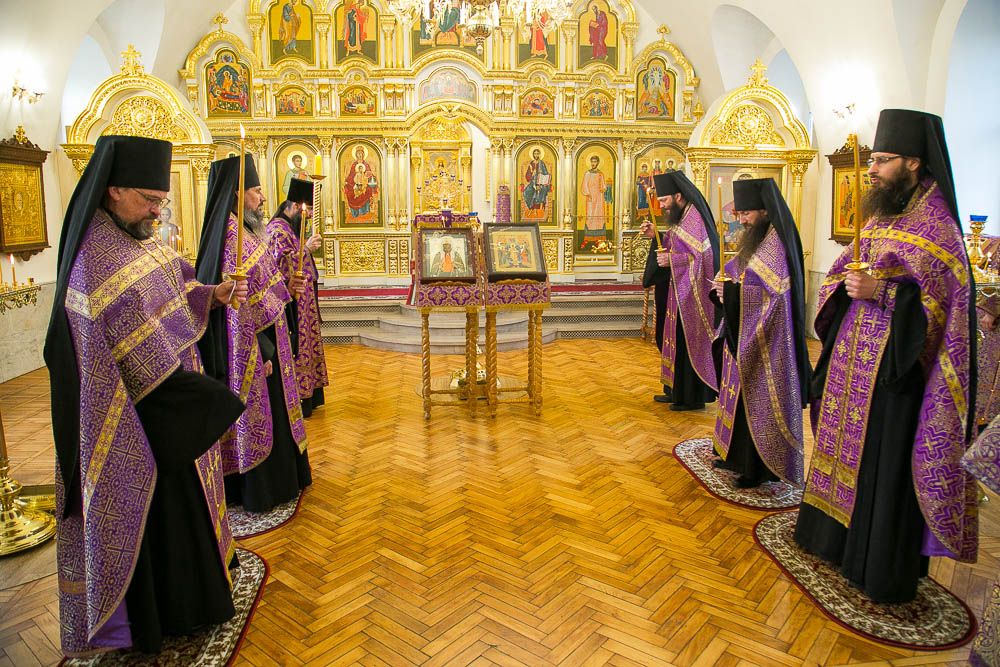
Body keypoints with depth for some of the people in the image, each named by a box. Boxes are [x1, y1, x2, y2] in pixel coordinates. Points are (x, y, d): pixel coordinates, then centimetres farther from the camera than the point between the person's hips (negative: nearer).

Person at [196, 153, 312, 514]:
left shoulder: (247, 231, 11)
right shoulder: (232, 236, -19)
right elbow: (238, 304, -24)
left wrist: (287, 288, 4)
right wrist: (260, 353, -22)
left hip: (267, 340, 10)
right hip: (252, 347, -10)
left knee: (268, 413, 19)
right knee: (255, 415, 2)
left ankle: (275, 480, 33)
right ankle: (258, 492, 17)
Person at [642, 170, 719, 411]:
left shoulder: (694, 218, -18)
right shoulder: (681, 217, 12)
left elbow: (704, 256, -23)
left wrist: (671, 260, -24)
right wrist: (657, 235, 6)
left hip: (691, 293, -10)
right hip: (680, 290, 10)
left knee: (689, 343, -2)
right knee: (677, 341, 14)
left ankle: (692, 398, 9)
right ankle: (676, 390, 25)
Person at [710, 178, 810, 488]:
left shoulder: (777, 243, -17)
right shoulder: (756, 238, 12)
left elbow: (776, 294, -23)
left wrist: (733, 292, -20)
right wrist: (727, 286, -1)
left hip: (766, 340, -9)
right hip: (744, 335, 9)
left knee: (760, 398, -1)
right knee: (743, 394, 16)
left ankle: (762, 467, 12)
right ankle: (738, 451, 29)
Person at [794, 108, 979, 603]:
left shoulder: (936, 225, -12)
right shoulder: (879, 214, 11)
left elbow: (945, 301, -17)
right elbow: (844, 269, 18)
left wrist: (882, 291, -25)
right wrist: (847, 280, -3)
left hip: (895, 366, -8)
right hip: (855, 354, 8)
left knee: (884, 460, 0)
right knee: (848, 443, 16)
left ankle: (882, 567, 16)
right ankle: (838, 537, 33)